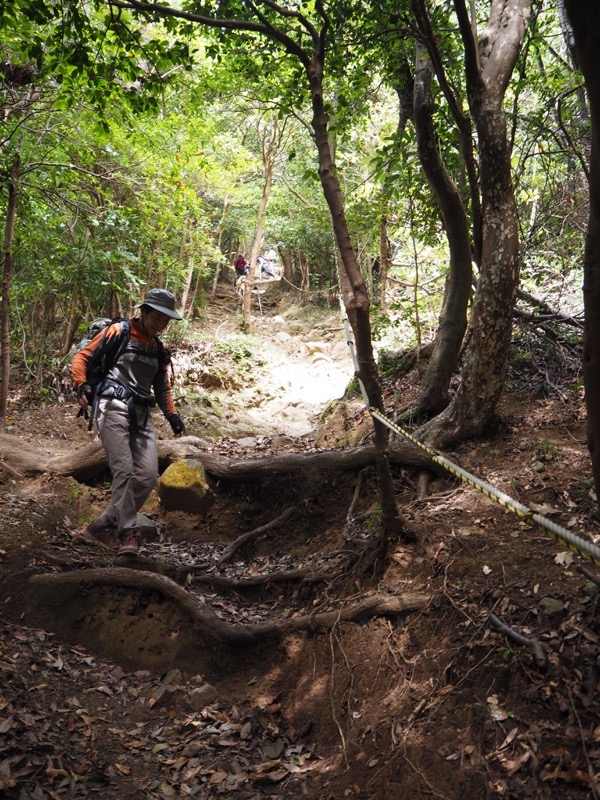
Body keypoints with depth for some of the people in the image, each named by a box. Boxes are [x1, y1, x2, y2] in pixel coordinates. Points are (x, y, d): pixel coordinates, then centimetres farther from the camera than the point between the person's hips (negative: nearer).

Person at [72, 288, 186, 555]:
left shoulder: (159, 349, 22)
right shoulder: (118, 332, 4)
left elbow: (162, 387, 27)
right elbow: (82, 357, 3)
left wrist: (171, 414, 13)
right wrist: (81, 386, -13)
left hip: (142, 413, 6)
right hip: (113, 406, -6)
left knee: (148, 476, -4)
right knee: (124, 470, -17)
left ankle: (103, 526, 5)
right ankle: (128, 532, -10)